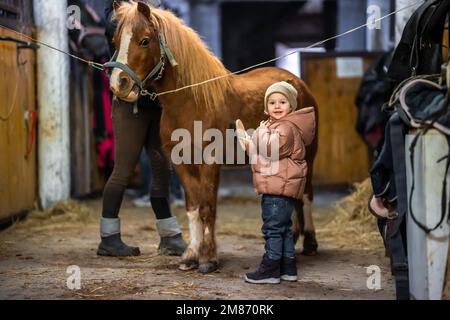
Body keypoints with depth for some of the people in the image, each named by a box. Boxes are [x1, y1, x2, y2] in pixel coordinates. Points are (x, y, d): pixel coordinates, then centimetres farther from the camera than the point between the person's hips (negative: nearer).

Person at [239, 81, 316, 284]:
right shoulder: (274, 125, 20)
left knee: (273, 228, -7)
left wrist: (262, 132, -7)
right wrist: (250, 145, 12)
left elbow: (270, 149, -23)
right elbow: (265, 153, 28)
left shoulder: (286, 127, -14)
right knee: (283, 228, 16)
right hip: (275, 186, 11)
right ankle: (288, 269, 24)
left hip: (280, 186, -11)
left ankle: (270, 270, -3)